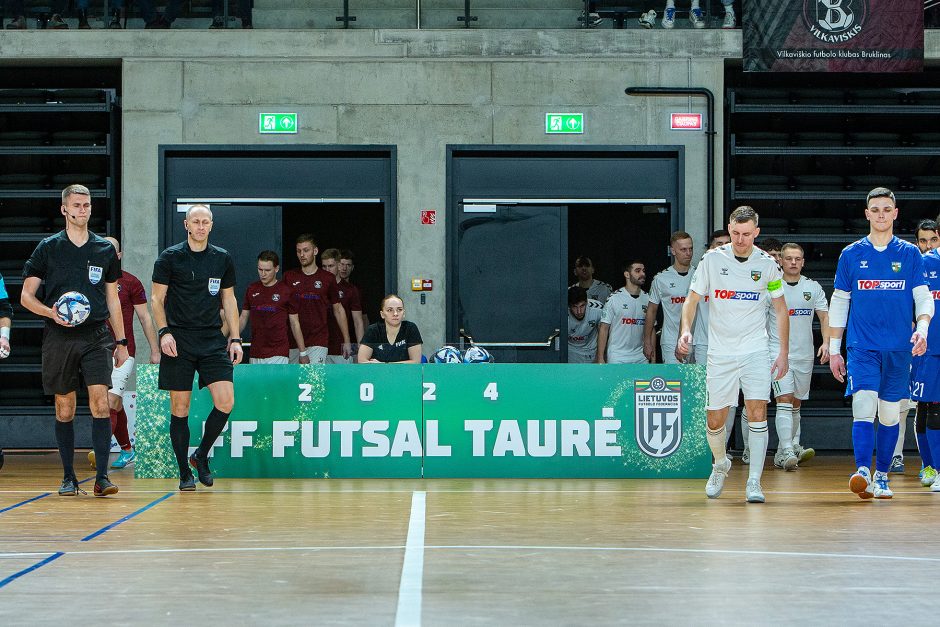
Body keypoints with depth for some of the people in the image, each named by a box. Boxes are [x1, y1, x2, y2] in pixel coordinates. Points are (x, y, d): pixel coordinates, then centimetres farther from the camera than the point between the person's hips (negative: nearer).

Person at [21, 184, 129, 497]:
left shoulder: (105, 249, 11)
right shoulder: (48, 248, 4)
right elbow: (26, 296, 4)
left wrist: (121, 341, 15)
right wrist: (52, 312, -15)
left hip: (96, 336, 1)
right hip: (59, 338, 0)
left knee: (100, 402, -14)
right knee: (64, 409, 5)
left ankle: (101, 477, -14)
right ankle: (68, 477, 16)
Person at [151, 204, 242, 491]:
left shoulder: (222, 259, 9)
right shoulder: (170, 257, 0)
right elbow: (156, 298, 2)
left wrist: (235, 339, 8)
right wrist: (164, 332, -11)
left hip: (213, 340, 3)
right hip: (178, 341, -2)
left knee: (225, 402, -11)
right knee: (180, 408, -1)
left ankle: (201, 455, 12)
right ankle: (185, 473, 9)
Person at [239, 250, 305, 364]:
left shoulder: (286, 291, -3)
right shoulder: (252, 290, 8)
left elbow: (295, 324, 1)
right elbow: (243, 318, 14)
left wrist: (303, 353, -1)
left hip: (278, 355, -4)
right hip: (255, 354, 5)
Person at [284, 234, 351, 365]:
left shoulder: (327, 278, 3)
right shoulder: (289, 277, 7)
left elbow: (338, 310, 11)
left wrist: (346, 341, 8)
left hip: (318, 343, -2)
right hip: (293, 342, 2)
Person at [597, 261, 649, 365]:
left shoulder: (647, 299, 8)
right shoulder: (614, 298, -4)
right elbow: (604, 329, -3)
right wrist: (600, 358, -9)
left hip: (641, 357, 4)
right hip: (617, 358, -4)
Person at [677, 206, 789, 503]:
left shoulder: (767, 264, -1)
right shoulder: (712, 259, -2)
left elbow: (781, 309, 9)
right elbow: (692, 299, 4)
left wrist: (783, 353, 5)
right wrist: (686, 330, -15)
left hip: (755, 351, -1)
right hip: (720, 353, 1)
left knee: (757, 412, -15)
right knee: (715, 420, 4)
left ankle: (754, 482, -9)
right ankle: (720, 464, 34)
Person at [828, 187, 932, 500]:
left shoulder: (910, 254, 7)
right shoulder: (851, 254, 6)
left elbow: (923, 298, 5)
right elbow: (838, 303, 10)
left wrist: (922, 329, -15)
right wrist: (833, 350, 7)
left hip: (898, 349, 1)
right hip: (861, 346, -1)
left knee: (890, 414, 6)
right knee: (863, 406, -17)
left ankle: (881, 477, 17)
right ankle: (862, 471, -26)